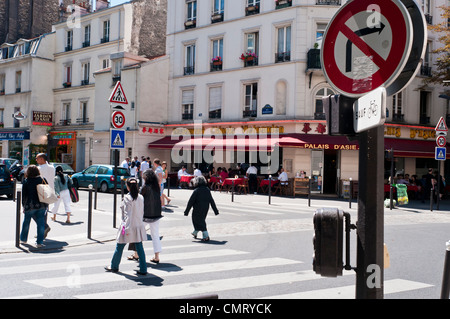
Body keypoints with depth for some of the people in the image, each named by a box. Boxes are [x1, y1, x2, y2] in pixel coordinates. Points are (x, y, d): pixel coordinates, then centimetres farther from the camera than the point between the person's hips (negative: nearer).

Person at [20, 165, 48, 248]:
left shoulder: (26, 181, -4)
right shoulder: (43, 180, 3)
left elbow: (24, 195, -2)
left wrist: (24, 206, 6)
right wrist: (45, 204, 15)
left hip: (30, 206, -1)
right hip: (42, 206, 1)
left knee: (26, 222, 18)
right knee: (41, 223, 3)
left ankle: (23, 239, 32)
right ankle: (40, 242, -1)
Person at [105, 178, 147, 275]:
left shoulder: (127, 198, -16)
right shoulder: (141, 197, 1)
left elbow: (128, 215, -18)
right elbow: (142, 212, 8)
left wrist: (127, 229, -16)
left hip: (129, 226, -5)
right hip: (139, 226, 5)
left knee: (119, 247, 12)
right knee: (139, 248, 8)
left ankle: (114, 266, 28)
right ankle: (143, 269, 8)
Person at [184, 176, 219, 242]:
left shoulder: (196, 191, -15)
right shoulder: (207, 190, 2)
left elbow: (191, 202, -13)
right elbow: (212, 201, 6)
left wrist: (186, 211, -6)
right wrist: (216, 210, 12)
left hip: (197, 209, -7)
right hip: (205, 209, 7)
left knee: (200, 222, 1)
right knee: (201, 220, 22)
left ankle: (206, 236, -9)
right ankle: (195, 233, 41)